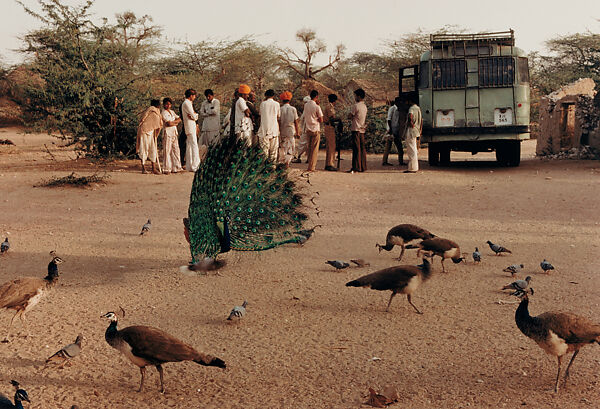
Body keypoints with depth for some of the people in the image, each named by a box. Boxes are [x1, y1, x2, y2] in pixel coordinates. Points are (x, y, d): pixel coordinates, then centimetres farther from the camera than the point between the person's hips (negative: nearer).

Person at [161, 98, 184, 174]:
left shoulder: (172, 112, 18)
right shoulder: (163, 113, -6)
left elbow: (179, 119, 11)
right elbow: (169, 123, -16)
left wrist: (173, 122, -5)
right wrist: (176, 123, 1)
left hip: (174, 133, 8)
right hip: (167, 133, -7)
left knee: (176, 150, 6)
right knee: (167, 151, -7)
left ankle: (176, 167, 11)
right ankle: (167, 169, -5)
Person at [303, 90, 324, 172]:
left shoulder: (306, 105, 4)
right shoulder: (317, 107, -13)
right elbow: (321, 120, -11)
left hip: (308, 129, 6)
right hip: (315, 130, -6)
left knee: (309, 148, 14)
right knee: (314, 149, -1)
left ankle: (310, 165, 18)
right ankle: (311, 167, -3)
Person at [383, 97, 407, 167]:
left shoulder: (399, 110, 18)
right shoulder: (392, 108, -7)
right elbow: (389, 120, -13)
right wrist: (390, 129, -19)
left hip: (397, 131, 8)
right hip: (392, 130, -8)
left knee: (399, 146, 6)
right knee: (388, 146, -6)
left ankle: (400, 162, 8)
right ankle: (384, 161, -3)